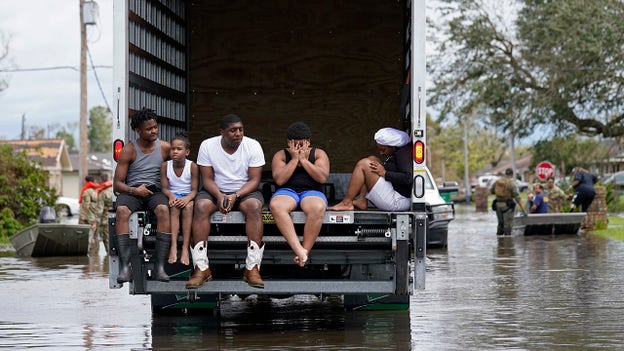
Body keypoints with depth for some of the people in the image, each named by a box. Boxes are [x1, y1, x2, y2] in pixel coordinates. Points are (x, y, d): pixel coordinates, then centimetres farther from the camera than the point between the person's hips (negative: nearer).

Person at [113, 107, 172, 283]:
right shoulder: (129, 150, 4)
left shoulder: (165, 148, 9)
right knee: (121, 210, -35)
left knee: (163, 209, -35)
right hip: (131, 191, 0)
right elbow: (117, 183, 3)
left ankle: (160, 267, -39)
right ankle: (125, 267, -40)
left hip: (155, 191, 1)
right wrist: (134, 190, -17)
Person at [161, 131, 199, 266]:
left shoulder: (192, 166, -5)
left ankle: (185, 248, -38)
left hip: (188, 197, -1)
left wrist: (187, 198, -29)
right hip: (173, 196, 1)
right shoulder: (165, 166, 0)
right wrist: (171, 196, -24)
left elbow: (194, 189, -8)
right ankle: (173, 246, -42)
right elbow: (164, 188, -2)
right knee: (174, 206, -32)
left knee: (188, 206, -34)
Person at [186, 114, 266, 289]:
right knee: (201, 206, -31)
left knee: (254, 206, -34)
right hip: (215, 190, 1)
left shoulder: (253, 146, -8)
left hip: (244, 191, -1)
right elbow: (207, 179, -7)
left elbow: (254, 180, -11)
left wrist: (235, 196, -27)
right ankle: (201, 268, -32)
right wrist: (219, 196, -27)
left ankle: (252, 268, -35)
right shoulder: (207, 146, -7)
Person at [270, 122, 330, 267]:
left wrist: (304, 160, -4)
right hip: (287, 192, 0)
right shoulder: (280, 155, 13)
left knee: (318, 208, -39)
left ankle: (305, 250, -35)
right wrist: (294, 159, -2)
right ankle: (298, 249, -47)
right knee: (276, 206, -38)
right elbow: (279, 180, -3)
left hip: (311, 192, 0)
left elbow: (322, 177, -4)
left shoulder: (318, 154, 14)